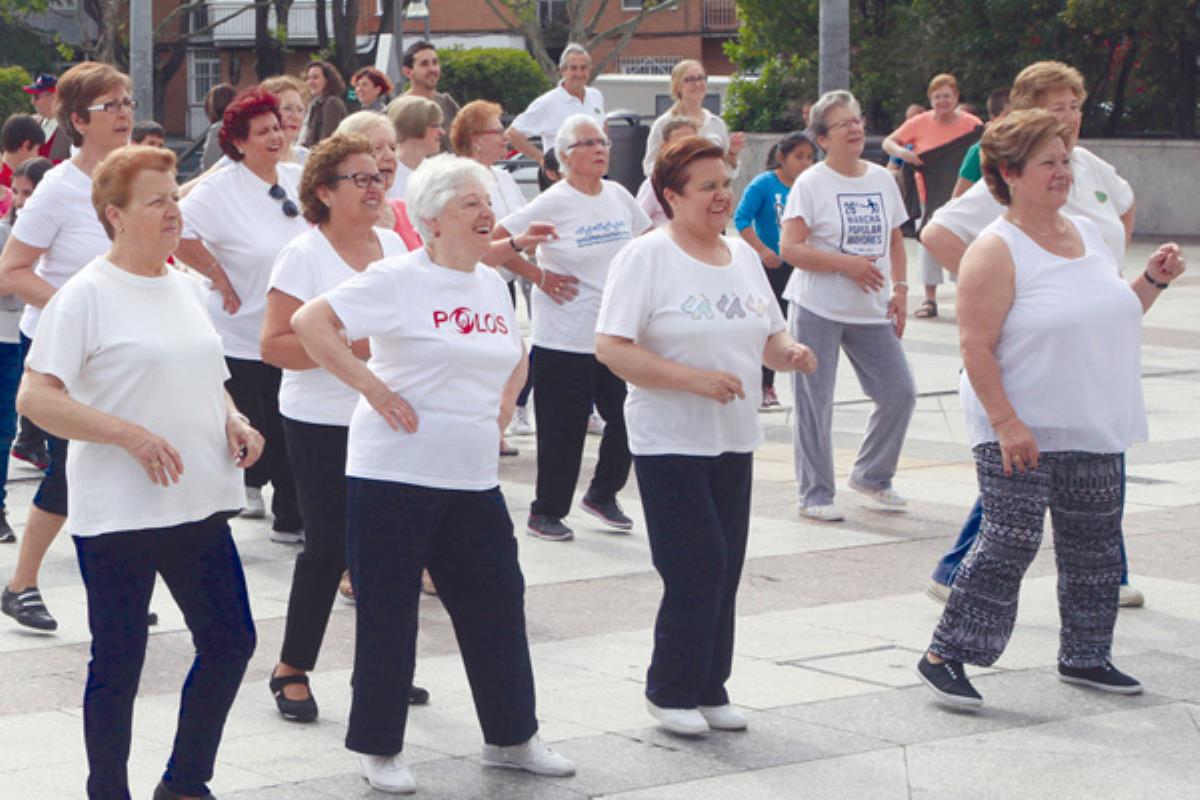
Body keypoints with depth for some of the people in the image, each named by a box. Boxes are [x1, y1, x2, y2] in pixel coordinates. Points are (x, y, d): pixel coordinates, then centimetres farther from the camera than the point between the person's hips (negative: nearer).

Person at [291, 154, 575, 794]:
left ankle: (510, 737, 25)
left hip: (473, 478, 6)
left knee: (497, 604, 11)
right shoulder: (397, 280, -10)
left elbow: (514, 356, 29)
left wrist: (500, 406, 12)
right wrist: (370, 386, -18)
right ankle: (379, 749, 15)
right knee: (387, 615, 3)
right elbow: (308, 322, -16)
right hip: (394, 475, -6)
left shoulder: (492, 284, 11)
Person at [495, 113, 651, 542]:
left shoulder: (619, 196, 6)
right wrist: (539, 276, -9)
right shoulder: (554, 203, -11)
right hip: (565, 341, -5)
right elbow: (496, 240, -10)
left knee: (627, 420, 8)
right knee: (563, 430, 0)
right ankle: (546, 513, 14)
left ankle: (603, 495, 29)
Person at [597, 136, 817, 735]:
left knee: (724, 572, 9)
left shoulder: (743, 256, 12)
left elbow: (769, 336, 20)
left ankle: (708, 688, 21)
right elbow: (610, 348, -16)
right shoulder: (645, 257, -9)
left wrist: (789, 352, -4)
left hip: (734, 440, 7)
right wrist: (693, 378, -24)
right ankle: (670, 691, 7)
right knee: (698, 569, -8)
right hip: (670, 442, -6)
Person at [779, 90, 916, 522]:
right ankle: (815, 495, 9)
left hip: (871, 310, 5)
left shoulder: (881, 179, 9)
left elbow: (894, 240, 18)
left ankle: (871, 475, 24)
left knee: (899, 393, 3)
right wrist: (847, 264, -20)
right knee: (815, 404, -1)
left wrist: (899, 289, 7)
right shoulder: (810, 184, -8)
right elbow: (789, 248, -14)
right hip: (817, 310, -5)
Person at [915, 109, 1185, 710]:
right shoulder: (996, 251, -13)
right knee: (1010, 543, -9)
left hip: (1093, 432, 8)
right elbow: (975, 346, -18)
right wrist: (1005, 422, -24)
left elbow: (1112, 317, 22)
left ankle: (1085, 656, 27)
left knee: (1093, 547, 13)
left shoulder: (1087, 234, 11)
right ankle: (945, 656, 0)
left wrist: (1152, 280, 5)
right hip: (1021, 433, -7)